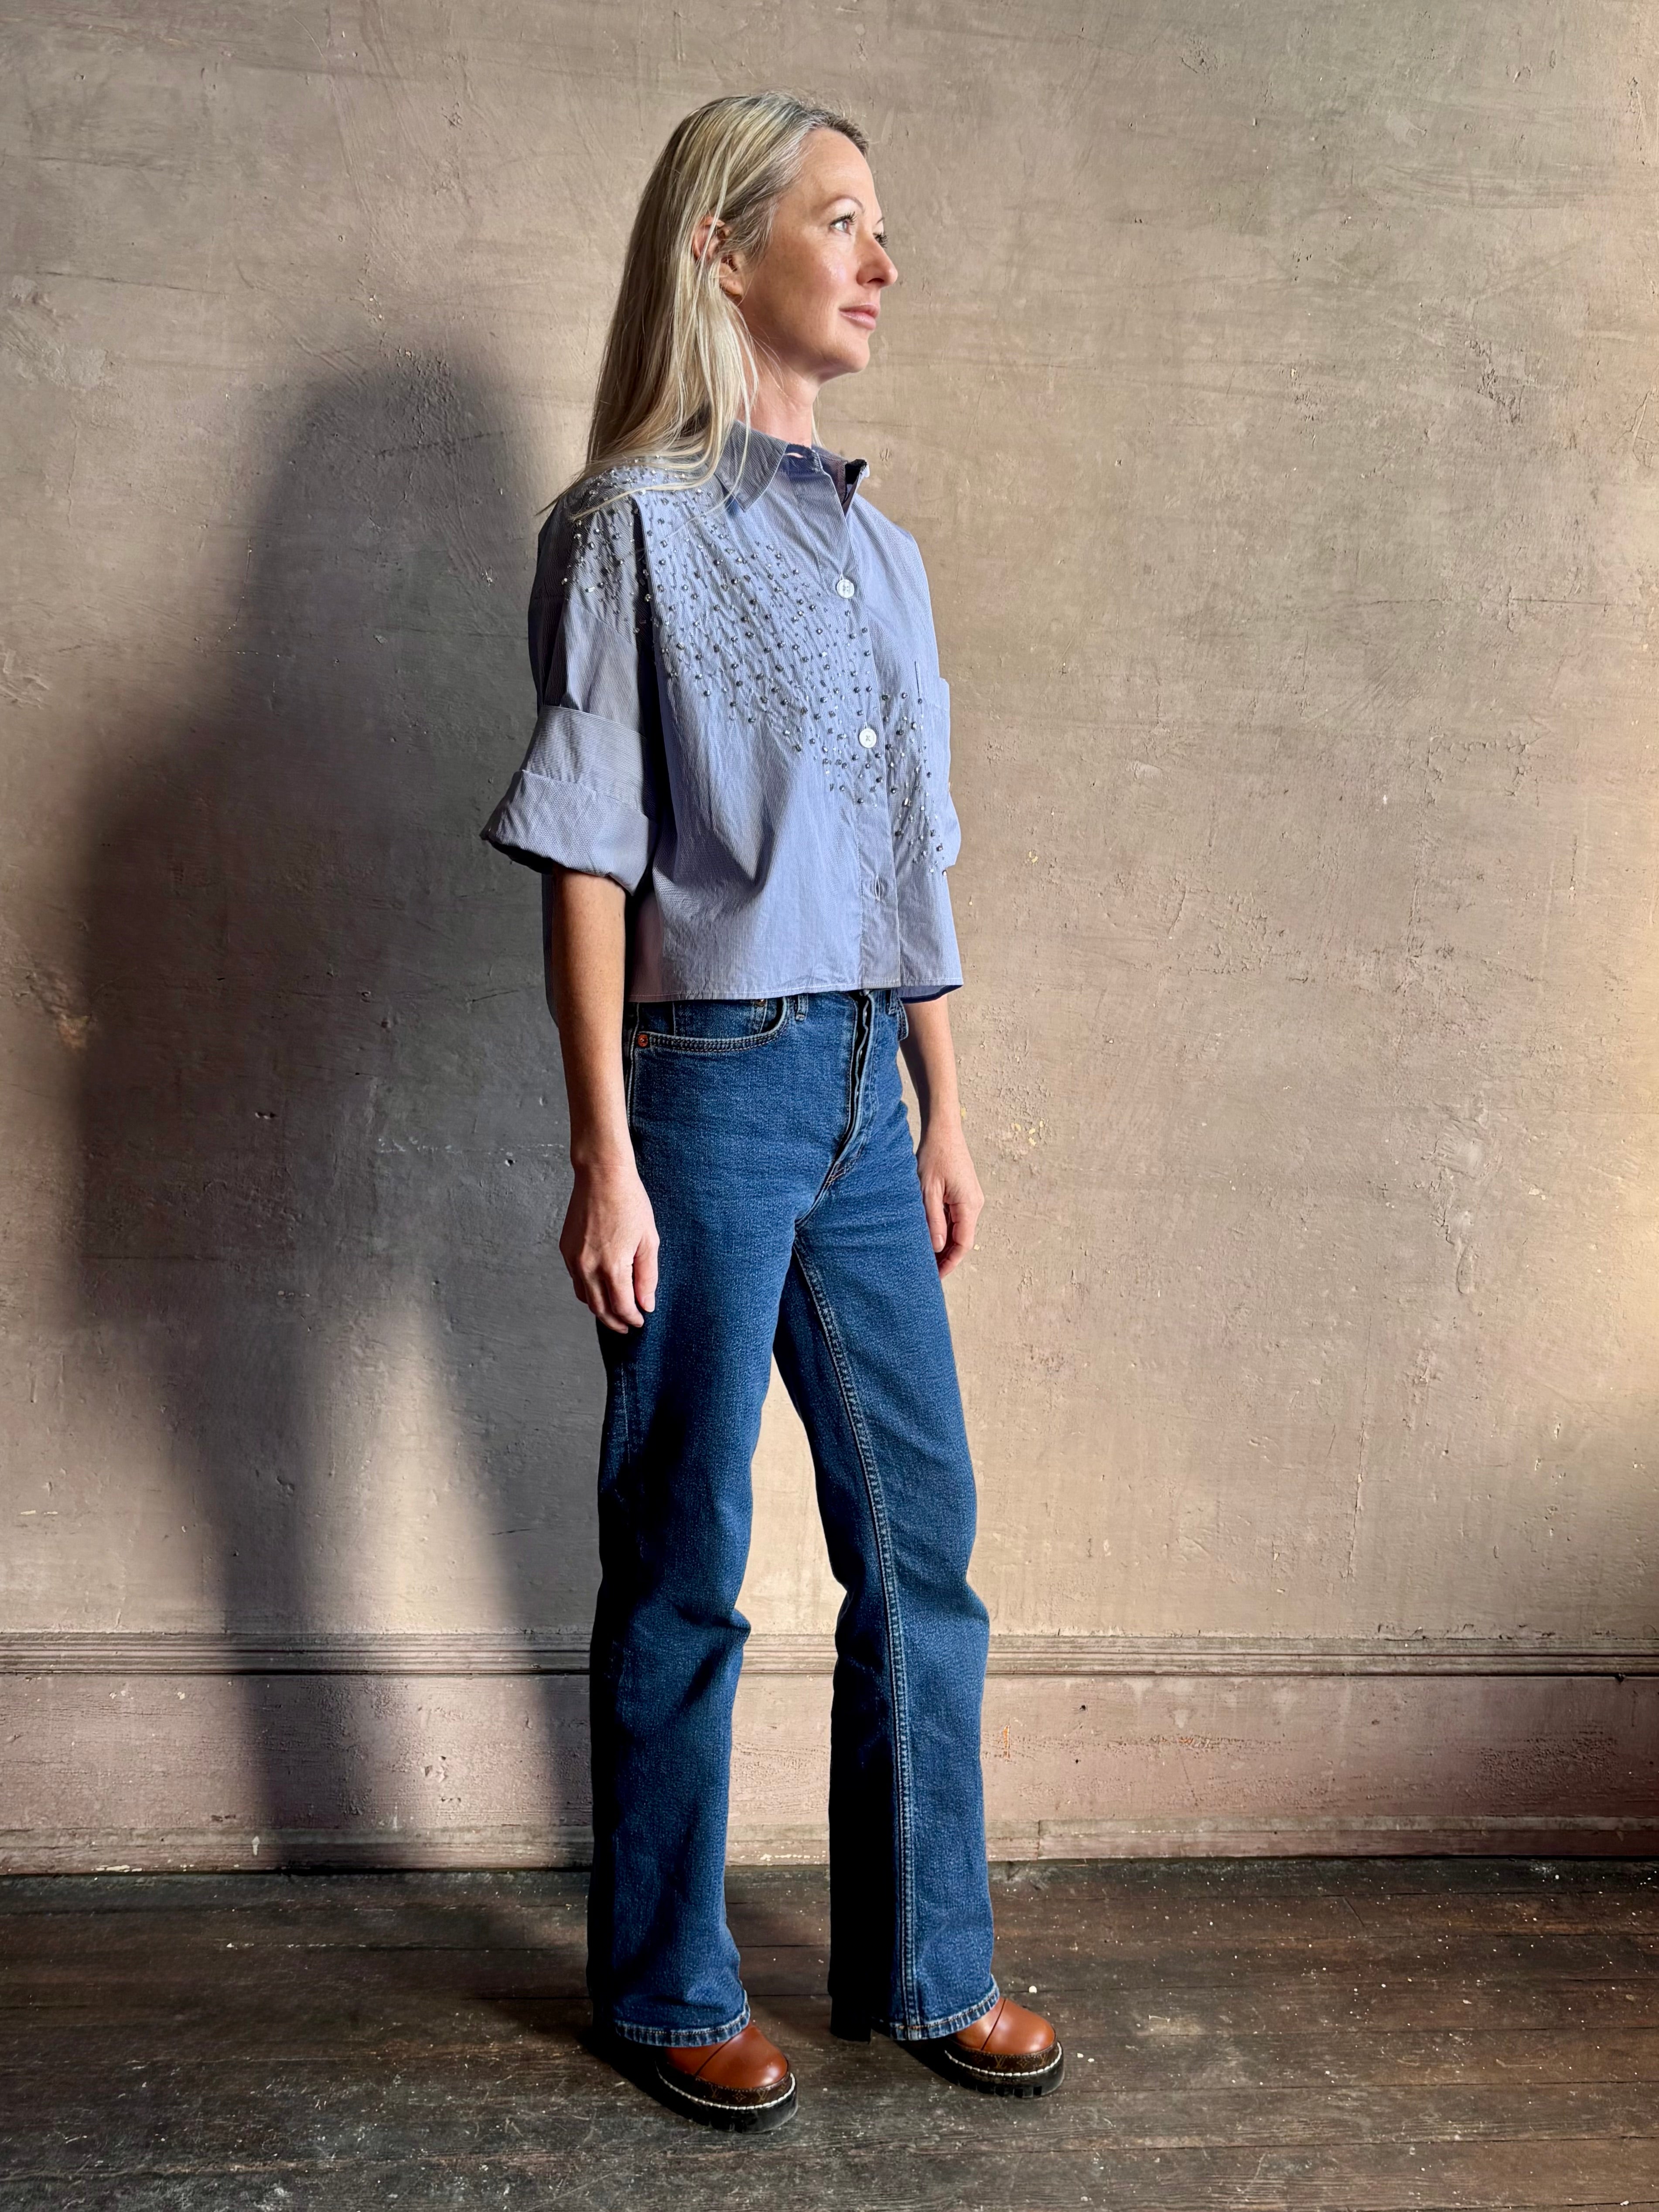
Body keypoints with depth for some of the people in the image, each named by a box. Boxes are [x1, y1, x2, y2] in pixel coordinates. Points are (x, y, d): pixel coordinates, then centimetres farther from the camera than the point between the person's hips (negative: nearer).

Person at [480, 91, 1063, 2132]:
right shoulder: (627, 526, -3)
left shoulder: (875, 548, 16)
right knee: (684, 1561, 5)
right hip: (706, 1081, -6)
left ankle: (926, 1964, 28)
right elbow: (587, 864, -8)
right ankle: (667, 1993, 24)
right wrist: (605, 1158, -13)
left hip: (861, 1091, 7)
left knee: (920, 1538, 10)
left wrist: (945, 1113, 14)